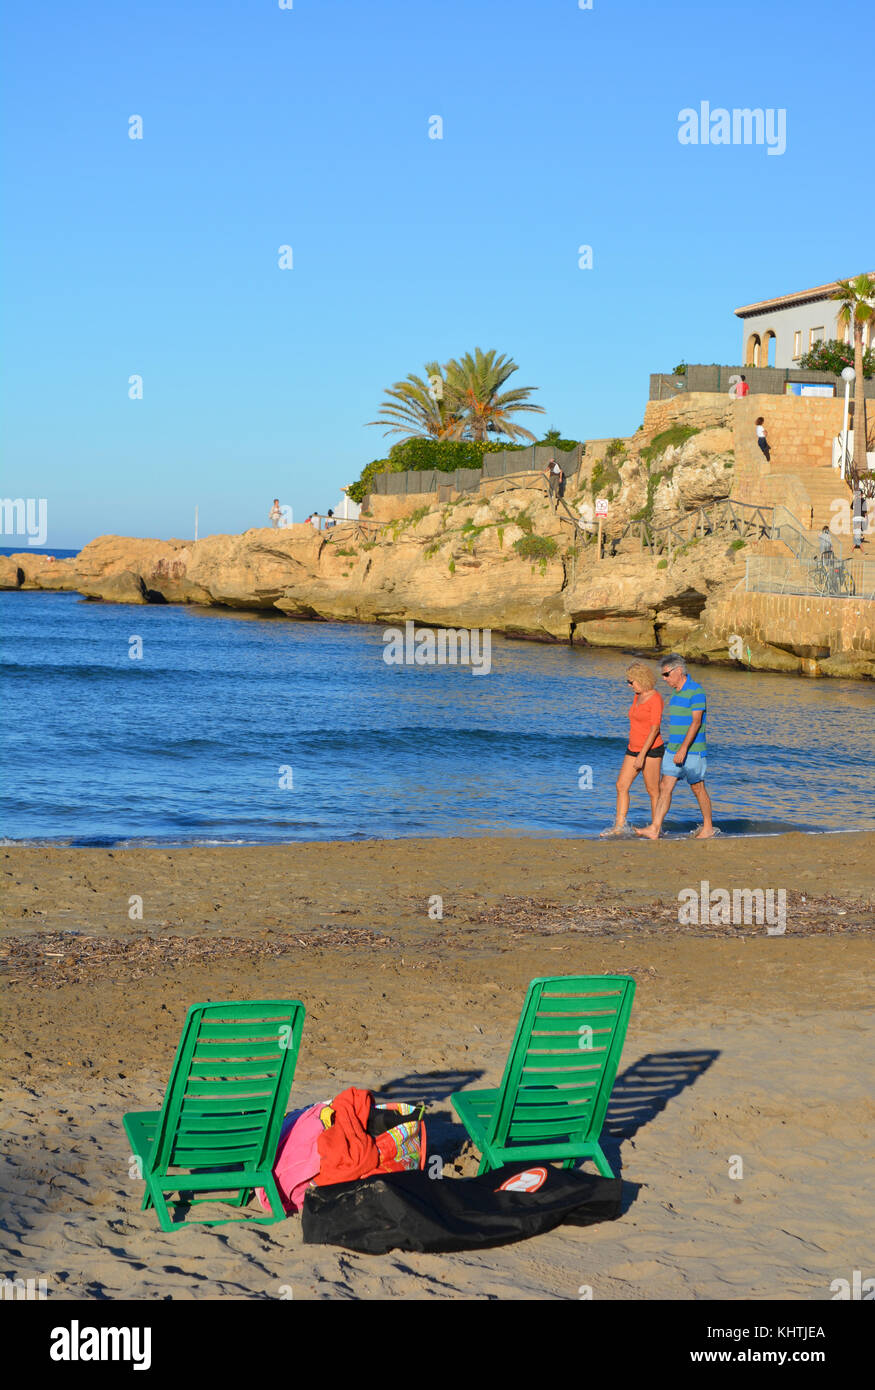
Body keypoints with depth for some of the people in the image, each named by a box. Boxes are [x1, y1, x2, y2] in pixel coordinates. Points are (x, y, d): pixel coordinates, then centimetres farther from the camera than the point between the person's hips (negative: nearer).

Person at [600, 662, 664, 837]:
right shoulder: (637, 697, 12)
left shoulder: (655, 699, -14)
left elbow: (654, 729, -19)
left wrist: (642, 755, -22)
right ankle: (619, 827, -1)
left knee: (653, 791, 0)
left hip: (651, 749, -8)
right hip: (634, 749, 8)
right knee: (621, 785, 0)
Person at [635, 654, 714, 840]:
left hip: (692, 751, -8)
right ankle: (654, 829, -7)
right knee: (665, 788, -2)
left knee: (698, 789, 4)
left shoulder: (695, 690, -13)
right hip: (673, 750, 8)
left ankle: (708, 827, 19)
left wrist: (684, 749, -26)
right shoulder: (675, 693, 13)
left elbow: (696, 722, -20)